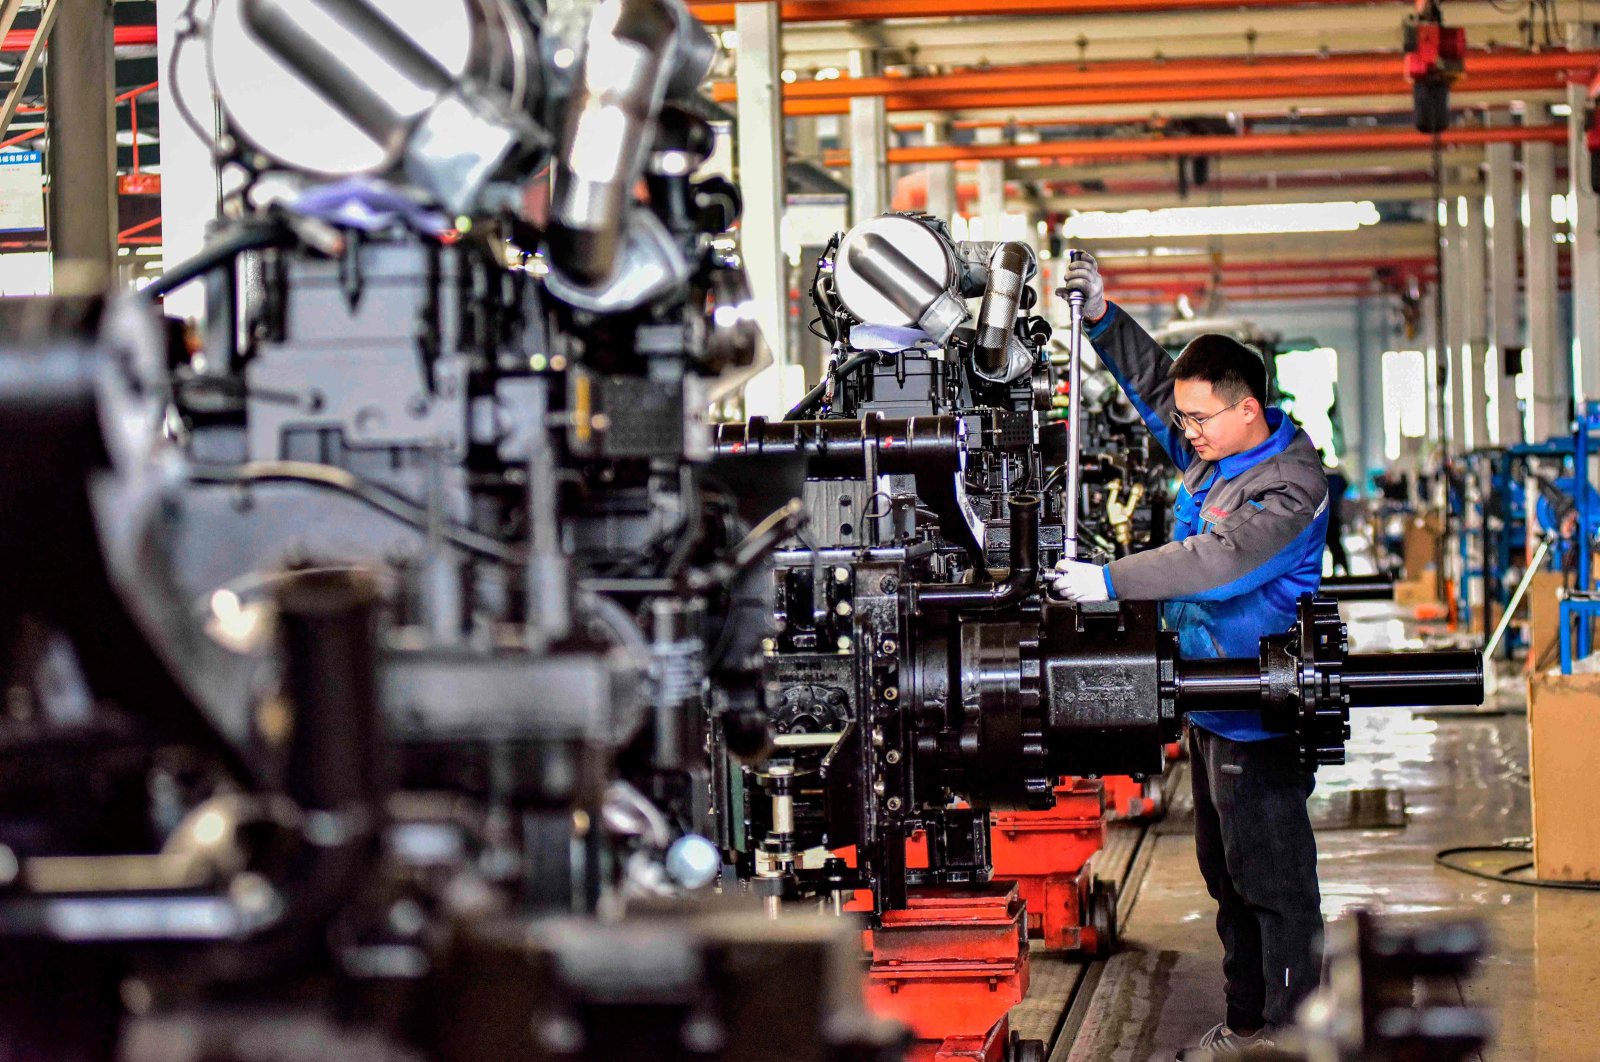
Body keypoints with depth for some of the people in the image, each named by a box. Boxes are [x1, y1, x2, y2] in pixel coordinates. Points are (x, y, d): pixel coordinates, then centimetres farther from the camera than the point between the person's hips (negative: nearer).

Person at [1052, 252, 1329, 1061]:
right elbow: (1151, 380, 20)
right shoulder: (1213, 450, 8)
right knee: (1226, 874, 17)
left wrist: (1108, 582, -28)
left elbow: (1217, 561, -28)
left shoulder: (1292, 486, -18)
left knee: (1274, 881, -4)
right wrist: (1102, 318, 6)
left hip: (1257, 719, -10)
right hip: (1210, 704, 10)